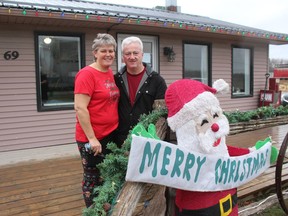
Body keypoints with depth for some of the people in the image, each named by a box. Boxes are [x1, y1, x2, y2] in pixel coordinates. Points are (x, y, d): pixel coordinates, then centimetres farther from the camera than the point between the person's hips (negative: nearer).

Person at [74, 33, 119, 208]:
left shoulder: (111, 73, 8)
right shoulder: (86, 74, -15)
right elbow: (80, 108, -20)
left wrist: (117, 130, 14)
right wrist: (92, 138, -20)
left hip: (111, 135, 7)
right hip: (92, 138, -7)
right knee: (93, 178, 8)